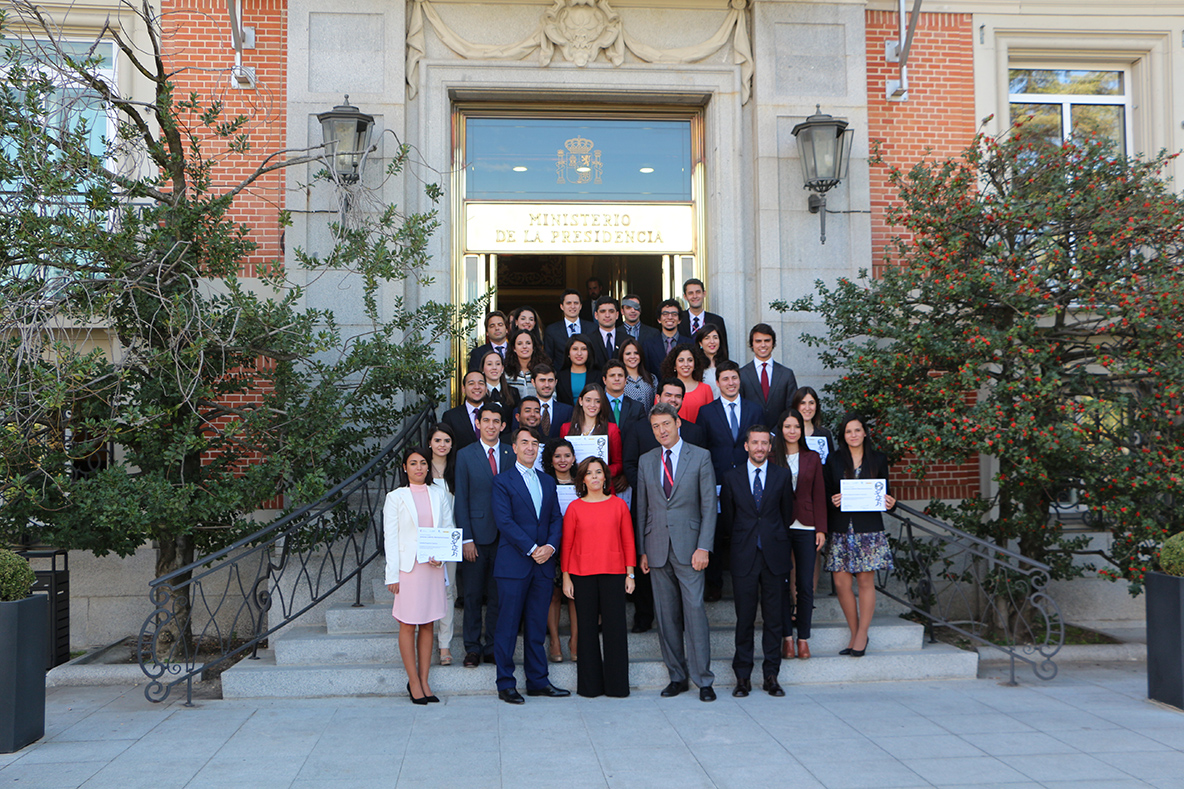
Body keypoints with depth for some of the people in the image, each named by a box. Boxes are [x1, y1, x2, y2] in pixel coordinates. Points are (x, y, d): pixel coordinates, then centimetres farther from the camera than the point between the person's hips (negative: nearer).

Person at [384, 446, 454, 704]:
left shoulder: (439, 496, 10)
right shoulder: (395, 497, 2)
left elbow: (449, 531, 11)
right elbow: (390, 538, -1)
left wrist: (441, 556, -7)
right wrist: (392, 574, -7)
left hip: (433, 567, 3)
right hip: (407, 566, -3)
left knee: (427, 624, 6)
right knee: (408, 625, -1)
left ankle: (424, 681, 12)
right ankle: (413, 682, 7)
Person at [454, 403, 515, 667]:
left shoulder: (511, 455, 6)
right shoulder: (465, 455, 2)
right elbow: (461, 500, -1)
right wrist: (466, 538, -7)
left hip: (504, 535, 1)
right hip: (477, 534, -1)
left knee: (498, 595, 6)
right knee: (473, 595, 5)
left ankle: (493, 648, 17)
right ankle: (472, 648, 16)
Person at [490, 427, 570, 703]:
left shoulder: (548, 482, 16)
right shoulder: (502, 481, -1)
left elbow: (556, 519, 12)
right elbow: (505, 521, -9)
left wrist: (550, 546, -7)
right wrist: (531, 548, -14)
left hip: (543, 565, 5)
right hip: (513, 565, -5)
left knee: (537, 626, 10)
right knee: (508, 626, 0)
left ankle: (538, 681, 18)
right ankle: (506, 684, 8)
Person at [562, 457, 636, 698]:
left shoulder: (618, 505, 5)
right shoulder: (574, 508, 3)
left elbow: (628, 541, 7)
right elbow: (567, 544, 5)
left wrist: (630, 574, 3)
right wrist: (566, 577, 2)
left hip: (613, 573, 0)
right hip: (582, 575, 0)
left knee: (614, 627, 0)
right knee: (587, 628, 3)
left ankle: (617, 684, 10)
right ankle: (590, 685, 13)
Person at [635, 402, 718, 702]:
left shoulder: (700, 457, 2)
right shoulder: (646, 461, 12)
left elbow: (709, 505, -1)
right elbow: (642, 508, 13)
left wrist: (703, 547, -9)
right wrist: (642, 551, 7)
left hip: (689, 547, -3)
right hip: (657, 549, 3)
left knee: (695, 612, -6)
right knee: (666, 615, 6)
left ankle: (703, 680, 2)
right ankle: (677, 677, 16)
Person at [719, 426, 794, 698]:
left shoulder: (782, 476, 7)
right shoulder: (732, 478, 6)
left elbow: (787, 515, 12)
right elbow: (726, 519, 11)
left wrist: (776, 542, 13)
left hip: (775, 556, 1)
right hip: (744, 558, 0)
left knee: (774, 618, 3)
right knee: (744, 618, 0)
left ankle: (771, 676, 11)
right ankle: (743, 677, 8)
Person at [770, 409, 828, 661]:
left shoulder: (812, 458, 9)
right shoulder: (772, 458, 5)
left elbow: (819, 495, 9)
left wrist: (821, 529, 2)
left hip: (805, 527, 1)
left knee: (805, 584, 0)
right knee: (782, 583, 1)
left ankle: (803, 638, 9)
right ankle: (787, 637, 10)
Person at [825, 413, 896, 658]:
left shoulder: (878, 459, 8)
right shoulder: (833, 460, 7)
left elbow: (886, 491, 12)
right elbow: (826, 492, 9)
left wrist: (889, 501, -9)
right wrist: (832, 500, -12)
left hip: (869, 527, -1)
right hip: (842, 529, 1)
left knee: (866, 581, -1)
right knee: (841, 583, -3)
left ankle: (862, 635, 11)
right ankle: (854, 634, 13)